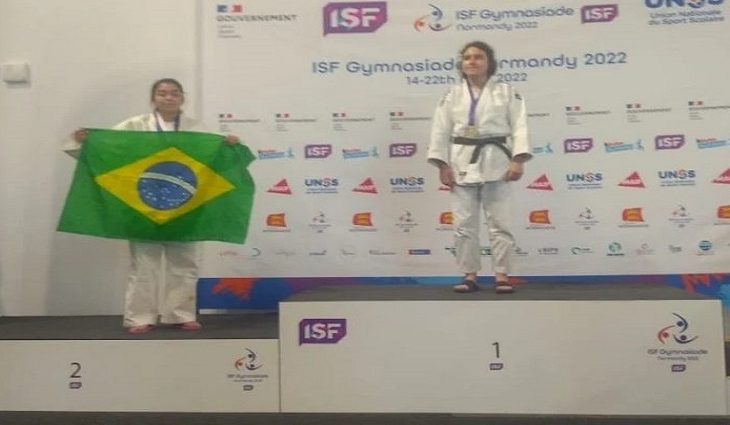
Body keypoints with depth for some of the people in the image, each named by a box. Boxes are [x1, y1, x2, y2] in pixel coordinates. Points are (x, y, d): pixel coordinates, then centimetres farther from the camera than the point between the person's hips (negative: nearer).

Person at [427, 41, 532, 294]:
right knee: (464, 223, 4)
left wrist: (518, 160, -13)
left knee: (499, 222, 1)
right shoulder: (452, 95, 7)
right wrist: (442, 165, -3)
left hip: (495, 163, -1)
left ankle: (501, 275, 11)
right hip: (462, 163, 2)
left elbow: (519, 127, -3)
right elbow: (440, 131, 4)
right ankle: (470, 275, 15)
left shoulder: (506, 92, 3)